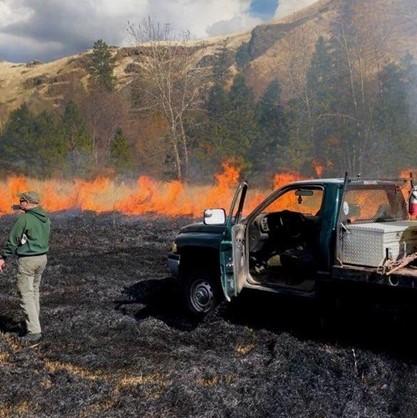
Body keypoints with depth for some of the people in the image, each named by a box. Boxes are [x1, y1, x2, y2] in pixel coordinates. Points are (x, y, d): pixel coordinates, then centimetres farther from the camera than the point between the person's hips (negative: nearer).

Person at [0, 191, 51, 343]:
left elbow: (13, 240, -11)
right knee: (34, 291, 21)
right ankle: (33, 323, 30)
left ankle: (34, 331, -5)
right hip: (42, 257, 8)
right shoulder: (46, 219, 6)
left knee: (26, 294, -3)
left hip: (27, 260, -8)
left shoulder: (24, 219, -16)